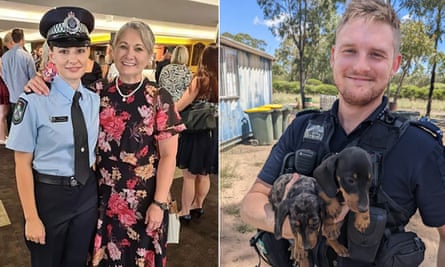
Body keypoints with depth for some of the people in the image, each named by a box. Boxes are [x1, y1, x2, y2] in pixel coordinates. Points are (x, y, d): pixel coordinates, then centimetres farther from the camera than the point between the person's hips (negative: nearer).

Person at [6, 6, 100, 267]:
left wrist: (98, 189, 10)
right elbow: (23, 164, -13)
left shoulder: (95, 99, -3)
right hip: (49, 195, -4)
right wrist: (31, 217, -11)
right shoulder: (34, 101, -18)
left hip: (88, 193, 4)